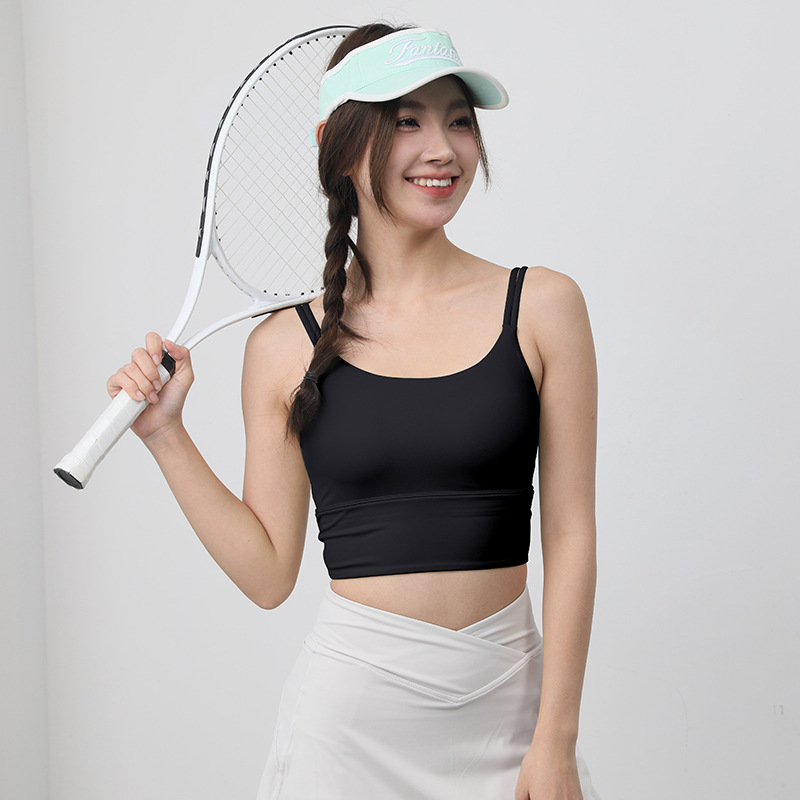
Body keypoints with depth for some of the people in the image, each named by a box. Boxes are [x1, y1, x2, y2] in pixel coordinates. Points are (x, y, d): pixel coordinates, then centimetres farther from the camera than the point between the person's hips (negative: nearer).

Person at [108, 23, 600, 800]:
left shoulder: (541, 308, -2)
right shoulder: (285, 346, -1)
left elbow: (569, 536, -1)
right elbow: (269, 573, 2)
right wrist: (166, 436, -5)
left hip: (503, 704, 1)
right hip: (351, 707, 0)